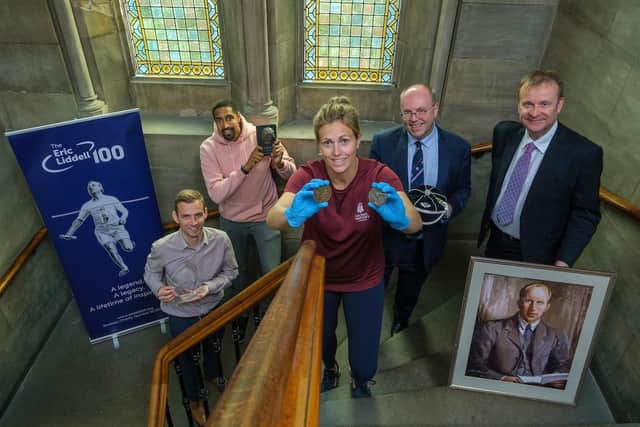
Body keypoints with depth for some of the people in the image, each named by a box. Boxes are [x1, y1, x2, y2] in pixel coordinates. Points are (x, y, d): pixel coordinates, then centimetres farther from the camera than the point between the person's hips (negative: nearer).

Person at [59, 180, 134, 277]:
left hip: (117, 228, -1)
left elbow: (125, 211, 9)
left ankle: (129, 243, 25)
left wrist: (123, 218, -13)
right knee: (112, 251, -19)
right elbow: (79, 220, 14)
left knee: (128, 249, -11)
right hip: (102, 232, 1)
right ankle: (124, 268, -2)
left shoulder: (111, 199, 7)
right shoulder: (87, 206, 11)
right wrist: (68, 234, 6)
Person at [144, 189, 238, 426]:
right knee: (187, 358, 25)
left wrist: (210, 287, -27)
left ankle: (214, 374, 69)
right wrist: (159, 289, -28)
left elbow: (231, 271, -11)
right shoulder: (161, 248, -31)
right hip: (181, 315, -2)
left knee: (213, 346, 33)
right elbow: (151, 273, -8)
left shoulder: (221, 240, -28)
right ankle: (195, 398, 57)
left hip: (214, 308, 2)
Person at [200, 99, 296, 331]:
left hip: (265, 216, -1)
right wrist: (245, 168, -36)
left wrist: (279, 162, -34)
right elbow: (216, 194, -25)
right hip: (232, 221, 1)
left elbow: (291, 173, -11)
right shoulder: (208, 148, -16)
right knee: (238, 272, 21)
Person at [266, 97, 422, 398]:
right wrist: (294, 214, -58)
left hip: (364, 280, -1)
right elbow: (272, 220, -36)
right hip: (318, 276, 1)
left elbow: (415, 225, -34)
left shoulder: (379, 176, -24)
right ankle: (330, 368, 61)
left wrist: (399, 216, -57)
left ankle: (360, 381, 48)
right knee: (319, 341, 23)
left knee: (365, 360, 10)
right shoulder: (308, 176, -23)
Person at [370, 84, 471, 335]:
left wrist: (449, 207, -22)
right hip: (387, 234, -1)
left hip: (427, 239, 2)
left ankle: (400, 325, 60)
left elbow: (463, 189, 0)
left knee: (410, 293, 29)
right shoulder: (383, 142, -14)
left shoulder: (459, 148, -12)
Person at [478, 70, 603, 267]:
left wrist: (563, 263, -23)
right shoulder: (504, 132, -9)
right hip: (495, 241, 4)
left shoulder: (584, 153, -22)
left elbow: (586, 215, -14)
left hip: (534, 255, -4)